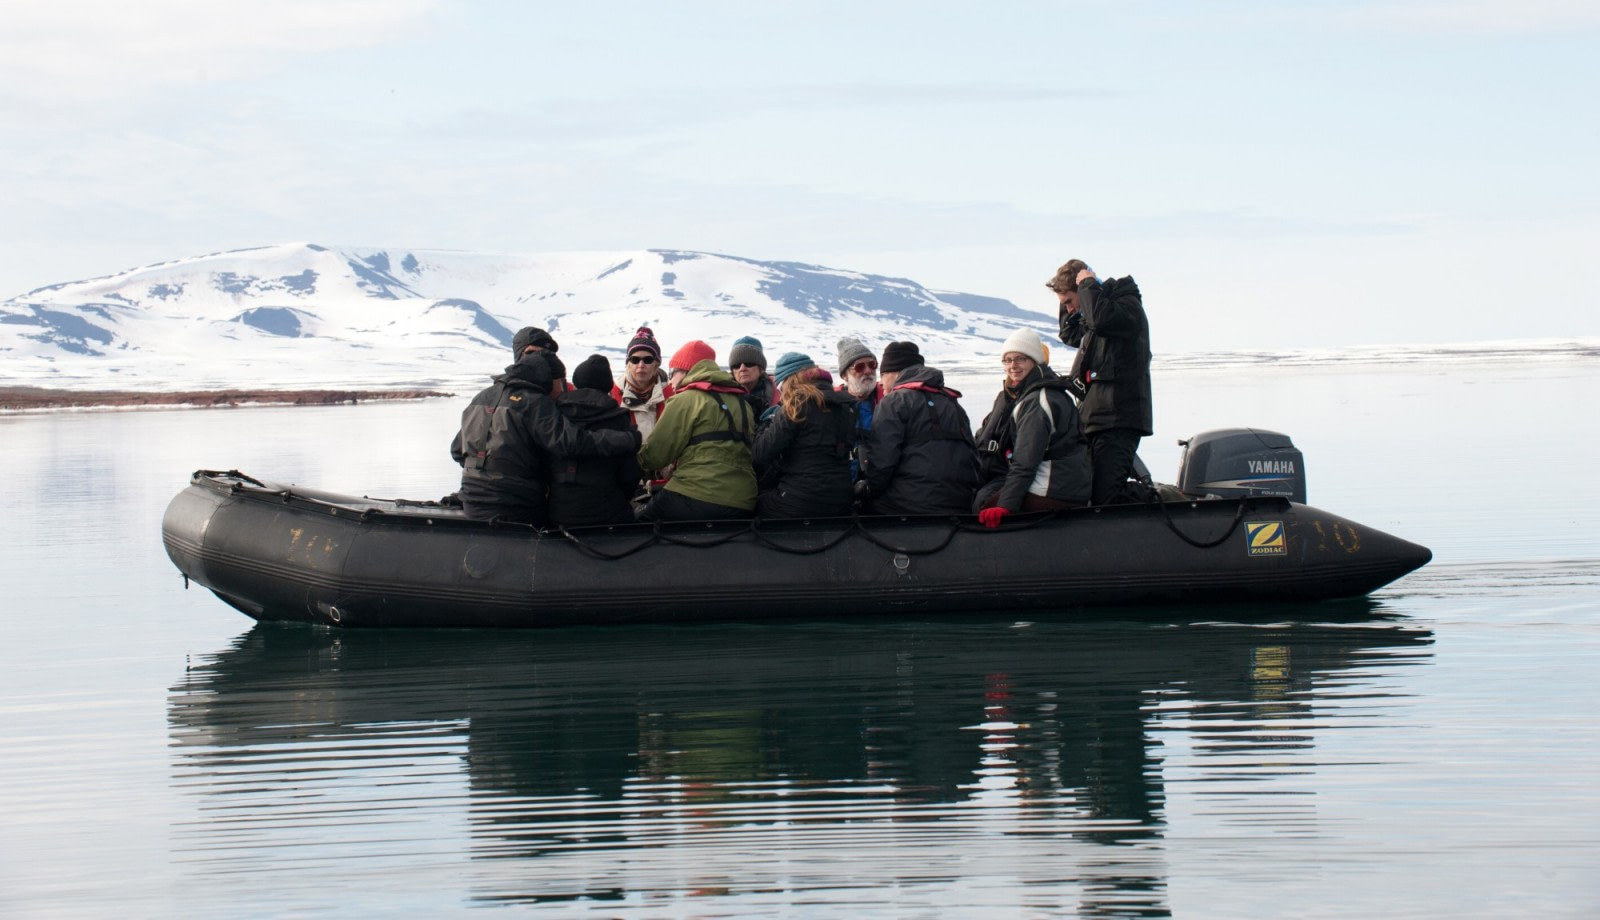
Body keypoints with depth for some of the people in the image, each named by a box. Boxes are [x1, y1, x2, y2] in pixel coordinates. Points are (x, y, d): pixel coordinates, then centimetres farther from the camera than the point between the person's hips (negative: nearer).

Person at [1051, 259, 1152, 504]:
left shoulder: (1129, 305, -8)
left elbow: (1102, 320, -28)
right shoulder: (1090, 314, 21)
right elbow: (1070, 335, 38)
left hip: (1118, 421, -10)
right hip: (1092, 418, 10)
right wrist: (1070, 306, 20)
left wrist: (1087, 285, -12)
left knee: (1106, 496, -21)